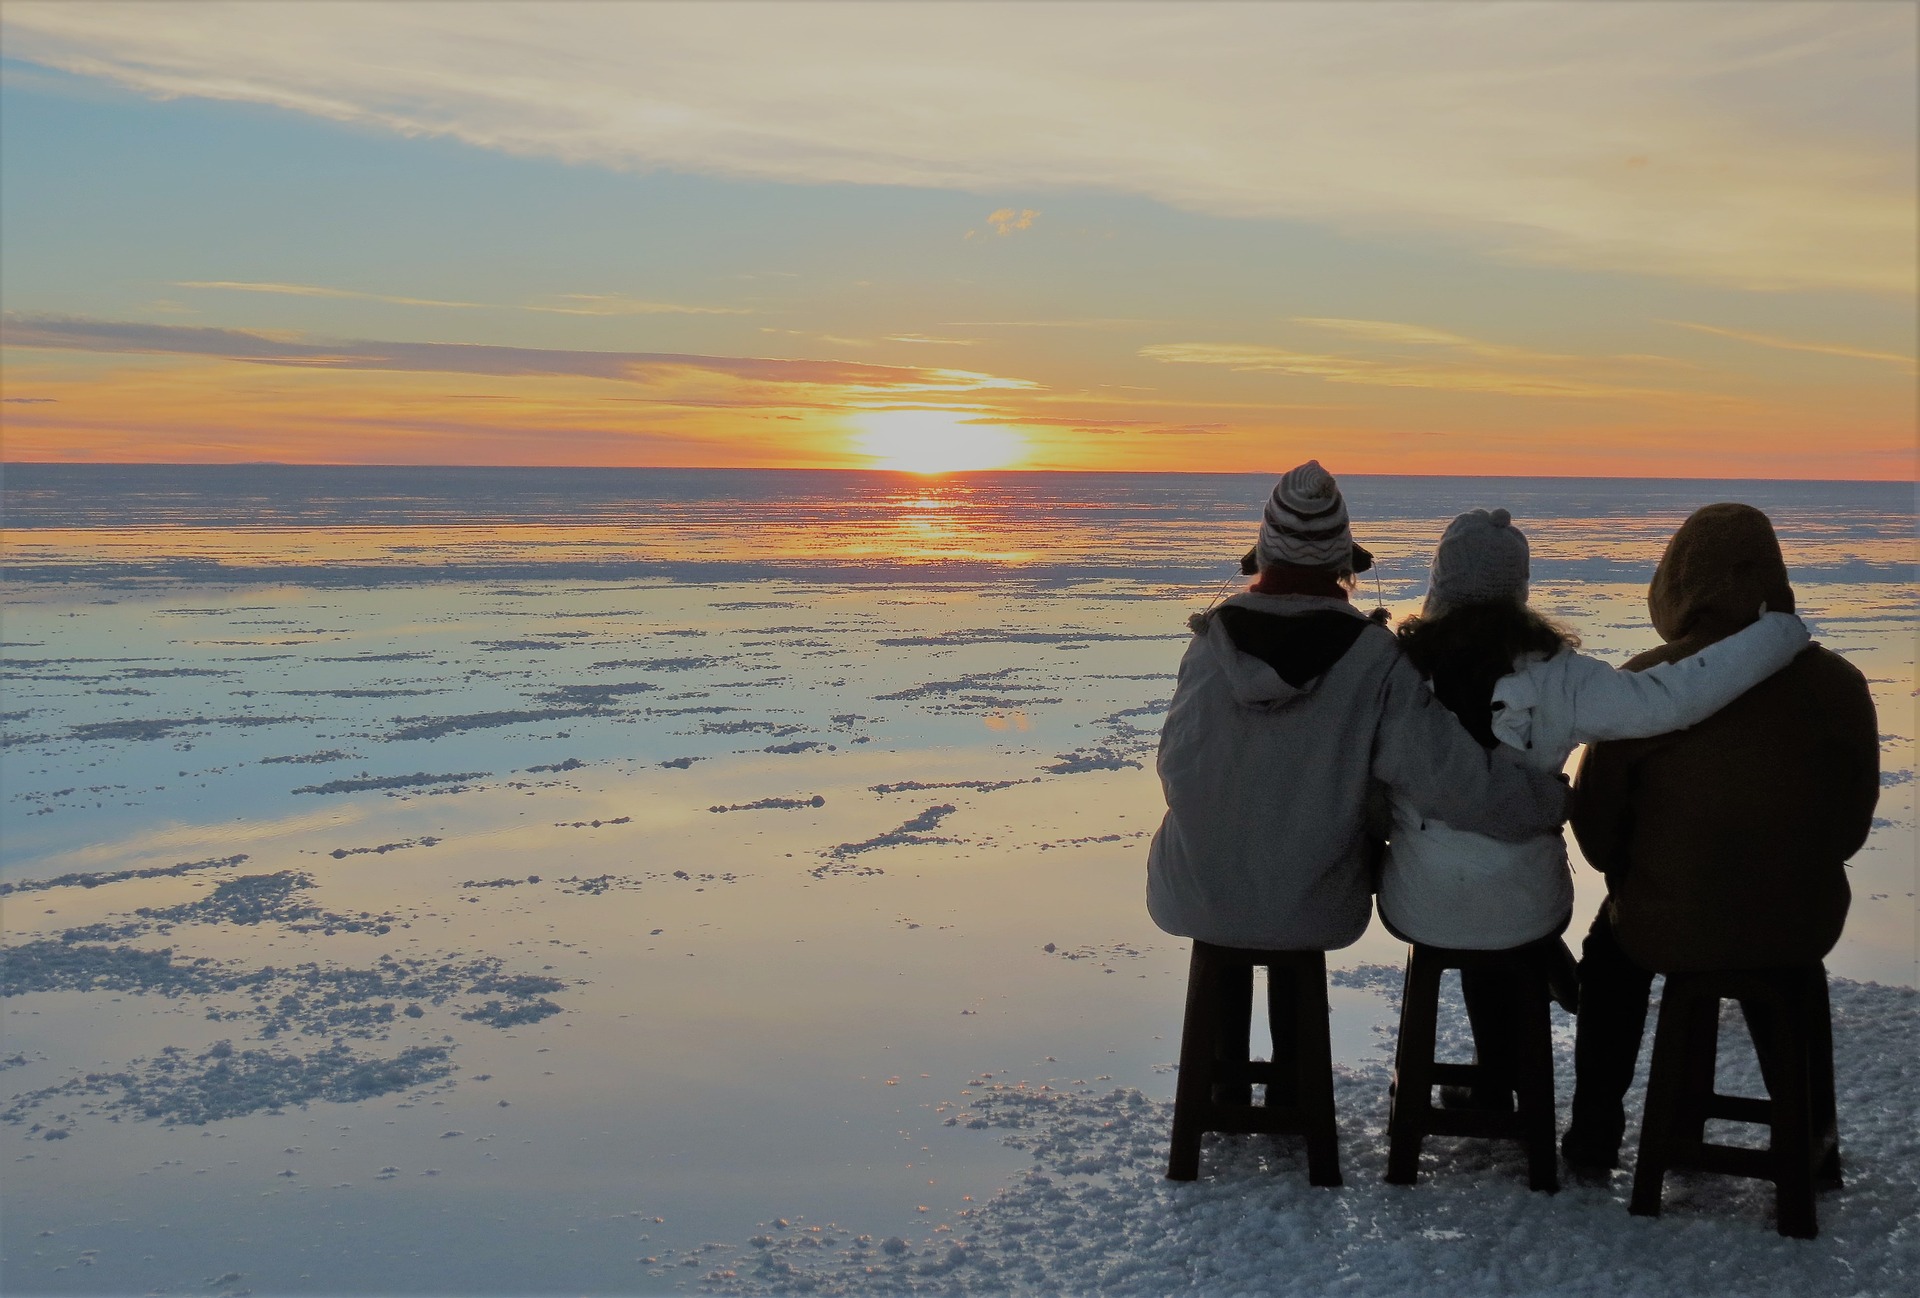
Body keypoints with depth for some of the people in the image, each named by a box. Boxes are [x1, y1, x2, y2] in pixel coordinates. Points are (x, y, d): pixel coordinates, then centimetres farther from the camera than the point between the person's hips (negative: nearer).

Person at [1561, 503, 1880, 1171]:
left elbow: (1596, 822, -8)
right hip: (1803, 929, 3)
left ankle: (1595, 1133, 36)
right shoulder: (1839, 683, -8)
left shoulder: (1644, 683, -17)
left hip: (1669, 930, -2)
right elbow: (1851, 825, 3)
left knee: (1611, 942, 32)